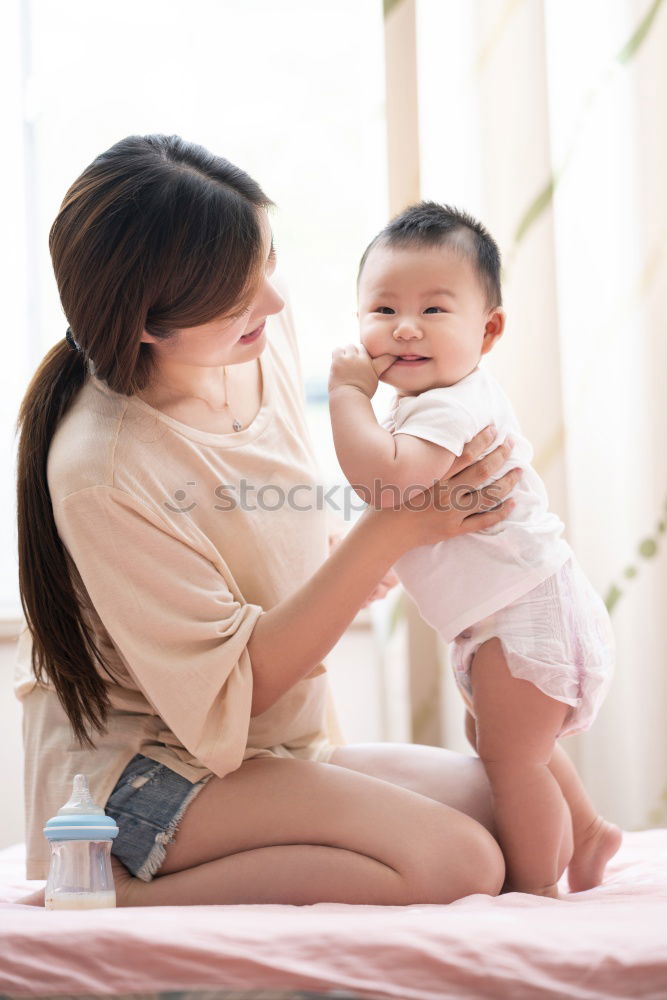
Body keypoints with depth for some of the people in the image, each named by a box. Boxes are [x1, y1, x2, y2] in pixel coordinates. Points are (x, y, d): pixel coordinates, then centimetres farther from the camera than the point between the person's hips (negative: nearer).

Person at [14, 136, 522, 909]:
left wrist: (343, 561, -2)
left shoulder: (264, 342, -3)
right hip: (140, 772, -9)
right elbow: (237, 687, -21)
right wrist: (388, 533, -27)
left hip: (286, 752, 9)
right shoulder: (100, 472, -27)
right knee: (457, 863, -24)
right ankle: (118, 903, -16)